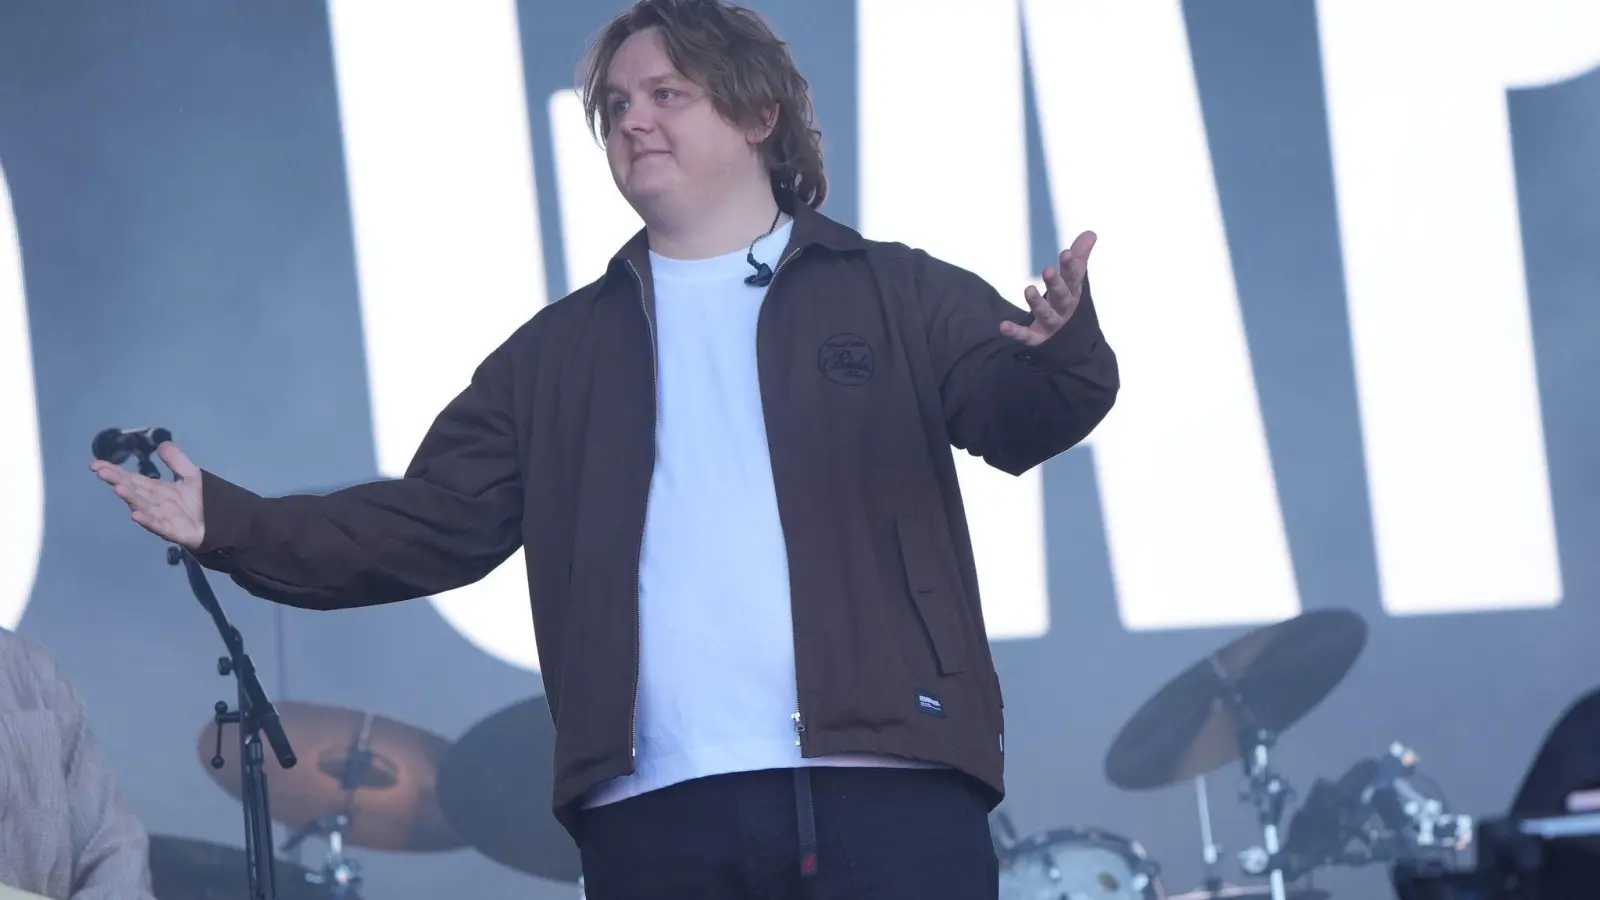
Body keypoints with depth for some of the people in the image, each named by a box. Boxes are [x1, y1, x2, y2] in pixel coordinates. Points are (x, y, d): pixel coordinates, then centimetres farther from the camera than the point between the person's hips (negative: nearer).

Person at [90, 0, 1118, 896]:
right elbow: (432, 522, 17)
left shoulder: (890, 296, 12)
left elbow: (1014, 413, -3)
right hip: (658, 815, 3)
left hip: (888, 795, -3)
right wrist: (236, 528, 3)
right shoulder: (562, 351, 21)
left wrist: (1062, 356, -28)